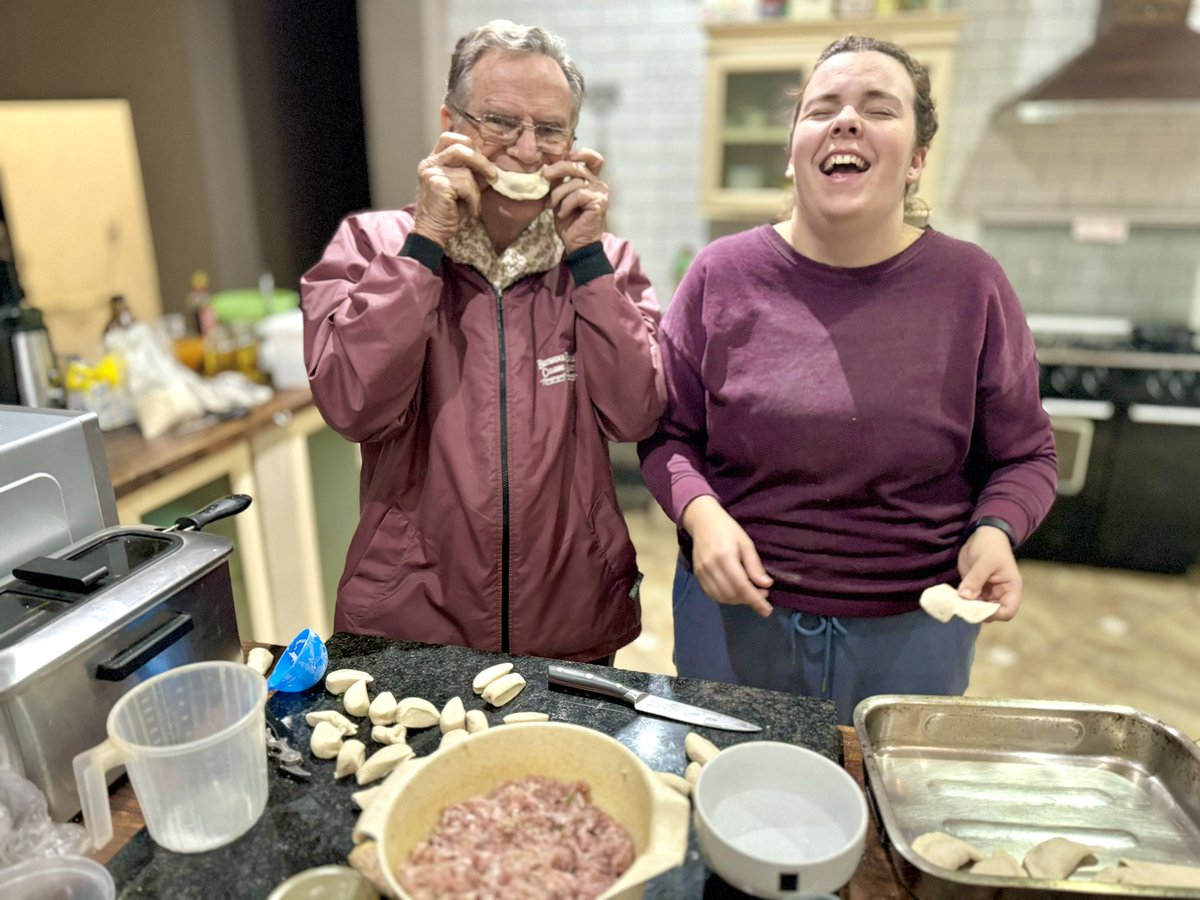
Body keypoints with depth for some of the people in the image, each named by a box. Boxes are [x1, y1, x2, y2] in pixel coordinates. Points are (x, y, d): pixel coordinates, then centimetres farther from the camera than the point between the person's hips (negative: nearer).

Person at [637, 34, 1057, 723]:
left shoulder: (972, 286, -5)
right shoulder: (722, 275, -5)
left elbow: (1024, 455, 4)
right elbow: (669, 432, 0)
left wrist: (994, 531, -15)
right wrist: (701, 513, -18)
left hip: (914, 631, 1)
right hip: (734, 610, 1)